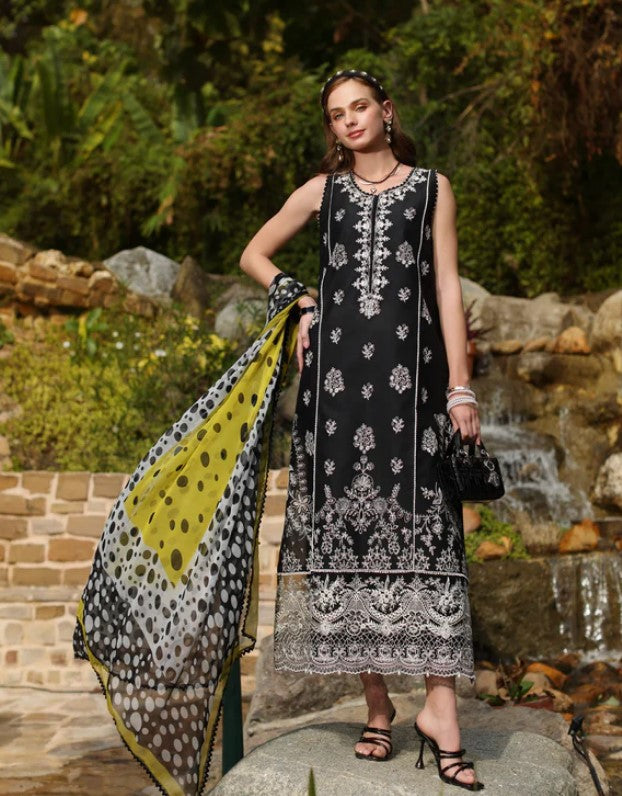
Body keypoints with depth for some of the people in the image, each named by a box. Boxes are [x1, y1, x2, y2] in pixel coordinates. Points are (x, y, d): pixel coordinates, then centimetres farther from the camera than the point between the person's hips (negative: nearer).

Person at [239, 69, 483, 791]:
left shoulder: (431, 187, 11)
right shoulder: (322, 190, 15)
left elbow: (447, 287, 4)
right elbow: (254, 255, 25)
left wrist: (460, 385, -3)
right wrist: (301, 302, 8)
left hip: (411, 366, -2)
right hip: (337, 369, 2)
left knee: (423, 520, -10)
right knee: (347, 521, -1)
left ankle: (439, 705, -10)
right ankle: (376, 701, 6)